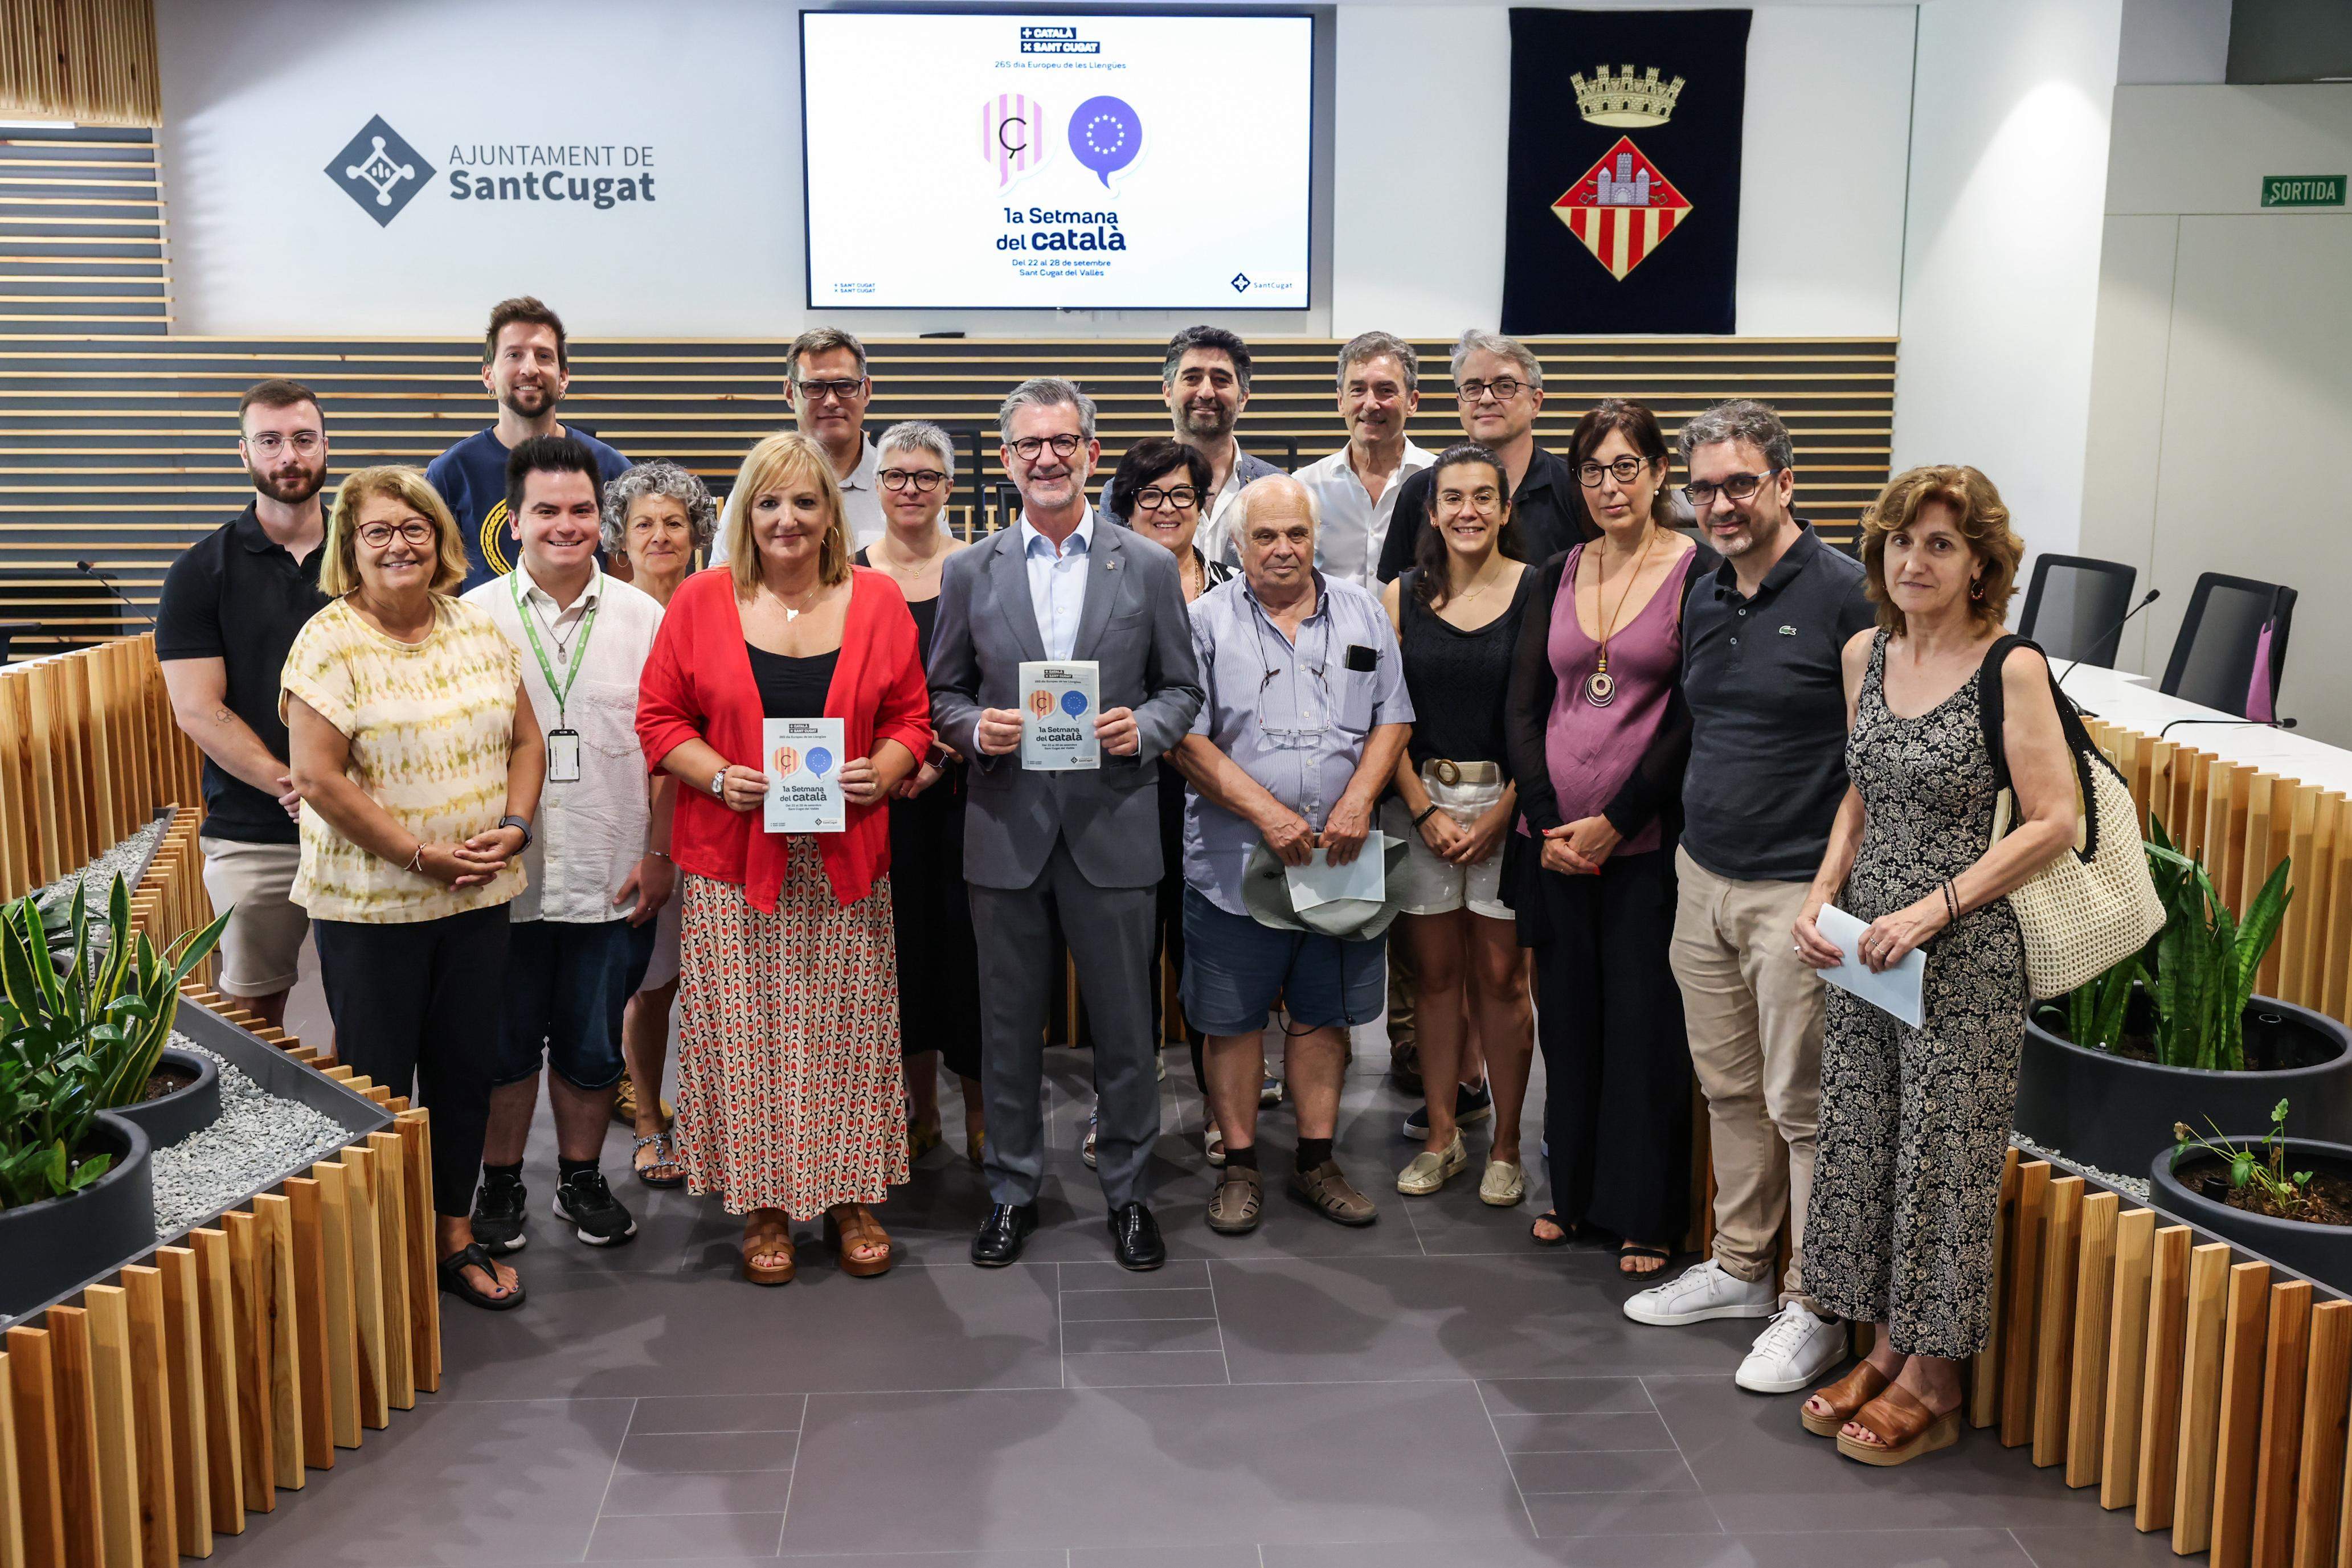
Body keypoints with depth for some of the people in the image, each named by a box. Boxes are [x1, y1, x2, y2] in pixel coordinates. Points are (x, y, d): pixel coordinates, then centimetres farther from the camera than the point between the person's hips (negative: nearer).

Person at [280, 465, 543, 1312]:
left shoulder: (479, 629, 6)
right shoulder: (330, 641, -11)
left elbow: (525, 739, 11)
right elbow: (317, 776, -16)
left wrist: (513, 826, -7)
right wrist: (420, 855, -17)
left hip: (480, 896, 5)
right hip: (370, 902, -5)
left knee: (465, 1067, 13)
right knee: (378, 1080, 6)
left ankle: (456, 1234, 27)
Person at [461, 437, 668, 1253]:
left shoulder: (643, 618, 2)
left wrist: (660, 856, 1)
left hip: (613, 878, 1)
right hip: (504, 876, 0)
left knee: (592, 1045, 12)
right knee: (505, 1041, 10)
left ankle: (581, 1177, 29)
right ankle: (500, 1182, 27)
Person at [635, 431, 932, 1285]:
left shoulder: (877, 600, 5)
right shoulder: (701, 601, 1)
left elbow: (909, 716, 8)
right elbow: (660, 716, 3)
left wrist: (881, 771, -12)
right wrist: (717, 776, -13)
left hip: (847, 861, 1)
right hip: (735, 859, -1)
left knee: (848, 1029, 7)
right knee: (748, 1031, 3)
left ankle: (851, 1198, 22)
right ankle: (762, 1206, 18)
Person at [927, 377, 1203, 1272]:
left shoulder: (1149, 568, 3)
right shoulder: (970, 572, 5)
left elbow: (1182, 689, 7)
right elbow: (943, 694, 9)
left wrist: (1142, 727, -13)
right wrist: (977, 728, -12)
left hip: (1112, 831, -1)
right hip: (1006, 831, 1)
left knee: (1124, 1026, 7)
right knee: (1010, 1025, 11)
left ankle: (1128, 1190, 24)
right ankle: (1012, 1190, 26)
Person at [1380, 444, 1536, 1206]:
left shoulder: (1537, 592, -3)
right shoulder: (1404, 596, 5)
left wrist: (1499, 815, -8)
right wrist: (1425, 812, -4)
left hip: (1507, 801, -2)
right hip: (1420, 800, 2)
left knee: (1500, 976, 0)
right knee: (1435, 973, 8)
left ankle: (1506, 1146, 12)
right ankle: (1441, 1137, 19)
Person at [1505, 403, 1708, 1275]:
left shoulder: (1698, 572, -5)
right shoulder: (1556, 578, 9)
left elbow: (1692, 718, -10)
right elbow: (1524, 709, 8)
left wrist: (1615, 822, -12)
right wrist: (1547, 823, -4)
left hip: (1647, 838, -4)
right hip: (1556, 837, 4)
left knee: (1645, 1023, 1)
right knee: (1568, 1015, 12)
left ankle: (1645, 1214, 14)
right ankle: (1572, 1191, 27)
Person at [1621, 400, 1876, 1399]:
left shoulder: (1845, 596, -12)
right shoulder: (1703, 601, 11)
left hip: (1798, 893, -7)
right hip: (1703, 879, 7)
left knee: (1804, 1107, 0)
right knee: (1728, 1089, 16)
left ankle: (1812, 1308, 12)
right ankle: (1739, 1268, 30)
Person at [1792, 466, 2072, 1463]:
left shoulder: (2012, 670, -12)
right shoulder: (1865, 654, 6)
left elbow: (2052, 823, -14)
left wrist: (1932, 909, -18)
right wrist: (1823, 894, 2)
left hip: (1964, 952, -6)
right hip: (1865, 946, 6)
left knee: (1944, 1153, 2)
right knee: (1862, 1141, 11)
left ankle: (1932, 1383, 17)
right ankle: (1888, 1348, 27)